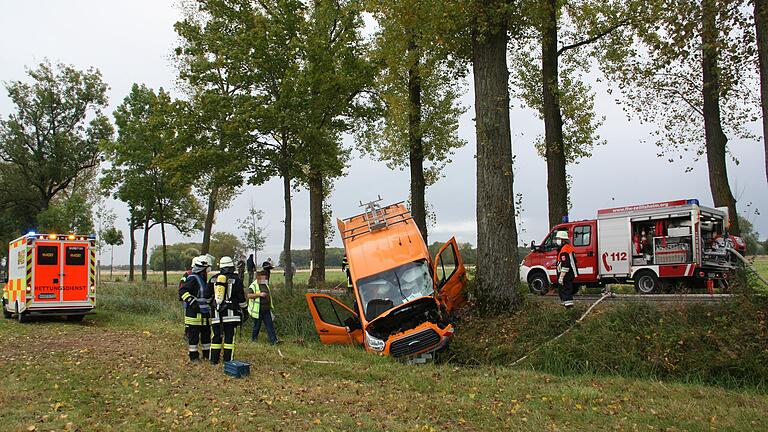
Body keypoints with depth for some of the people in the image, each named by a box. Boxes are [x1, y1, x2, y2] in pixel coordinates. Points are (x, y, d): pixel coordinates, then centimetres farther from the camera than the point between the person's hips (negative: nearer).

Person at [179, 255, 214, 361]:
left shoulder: (204, 278, 15)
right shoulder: (192, 278, -14)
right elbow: (182, 291, -22)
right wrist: (192, 302, -28)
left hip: (205, 313, 9)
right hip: (194, 313, -9)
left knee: (206, 334, 15)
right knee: (193, 335, 0)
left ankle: (207, 354, 25)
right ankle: (193, 356, 8)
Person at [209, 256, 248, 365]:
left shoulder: (213, 279, 9)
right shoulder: (236, 280, -3)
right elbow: (241, 298, -1)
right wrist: (245, 309, 11)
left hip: (216, 312, 3)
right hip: (230, 313, -3)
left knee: (216, 336, 9)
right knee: (229, 336, 0)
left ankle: (214, 360, 11)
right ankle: (227, 360, 0)